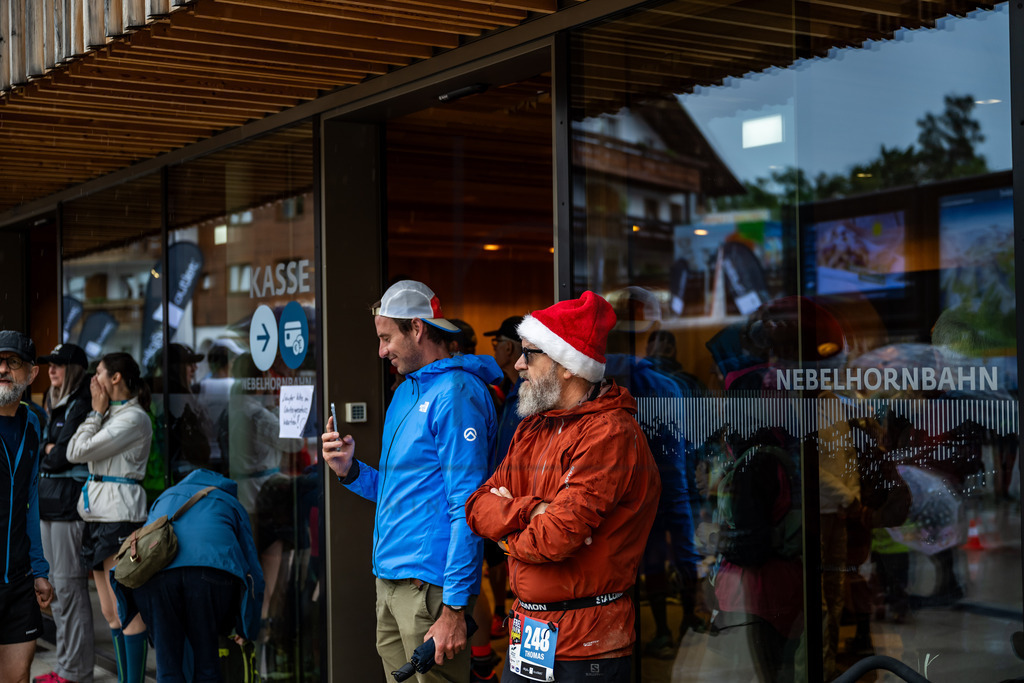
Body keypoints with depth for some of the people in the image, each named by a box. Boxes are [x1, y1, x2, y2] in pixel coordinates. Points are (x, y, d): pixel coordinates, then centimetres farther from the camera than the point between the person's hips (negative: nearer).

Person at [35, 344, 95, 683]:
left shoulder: (81, 407, -10)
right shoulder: (56, 407, 20)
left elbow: (63, 457, -14)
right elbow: (45, 451, 17)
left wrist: (46, 458, 4)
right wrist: (50, 451, -2)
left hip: (70, 506, -10)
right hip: (50, 505, 10)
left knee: (70, 588, -7)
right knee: (56, 587, 12)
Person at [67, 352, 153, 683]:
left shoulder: (134, 418, -10)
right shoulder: (111, 414, 20)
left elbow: (80, 451, -11)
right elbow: (73, 452, 15)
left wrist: (97, 410, -2)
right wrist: (97, 413, 13)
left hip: (120, 513, -10)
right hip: (98, 514, 10)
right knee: (110, 612, 11)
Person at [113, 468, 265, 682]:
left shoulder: (164, 498, 40)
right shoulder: (232, 504, 33)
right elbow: (253, 572, 30)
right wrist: (247, 631, 40)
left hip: (153, 574, 2)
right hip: (210, 573, -2)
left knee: (167, 665, 10)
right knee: (206, 664, 11)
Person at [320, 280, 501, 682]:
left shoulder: (456, 393, -13)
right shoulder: (405, 392, 17)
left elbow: (466, 508, -18)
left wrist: (454, 608, -21)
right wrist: (350, 470, 4)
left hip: (429, 586, -9)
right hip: (388, 581, 9)